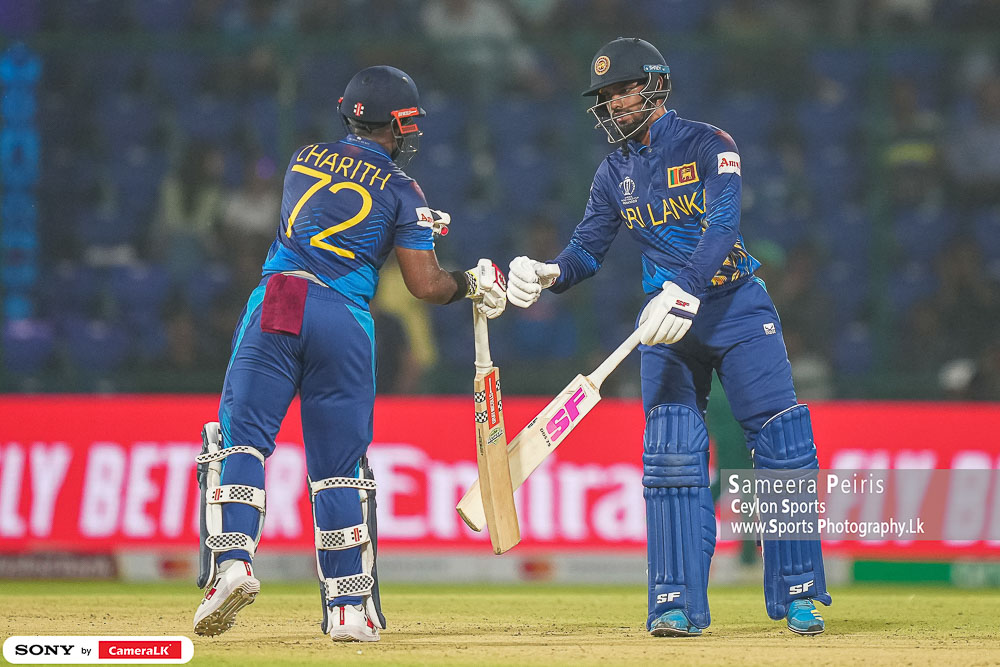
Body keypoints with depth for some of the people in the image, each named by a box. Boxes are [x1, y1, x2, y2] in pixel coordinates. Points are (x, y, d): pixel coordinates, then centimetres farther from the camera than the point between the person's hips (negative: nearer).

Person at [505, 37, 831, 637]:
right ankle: (679, 604, -4)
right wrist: (549, 274, -15)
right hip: (667, 318, 4)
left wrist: (688, 290, -36)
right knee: (672, 453, -6)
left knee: (782, 448, -7)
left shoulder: (709, 146, -8)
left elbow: (722, 227, -21)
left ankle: (798, 593, 1)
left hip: (735, 303, -4)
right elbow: (589, 249, 7)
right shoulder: (616, 172, 9)